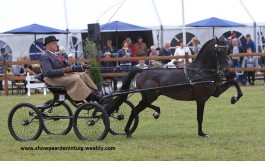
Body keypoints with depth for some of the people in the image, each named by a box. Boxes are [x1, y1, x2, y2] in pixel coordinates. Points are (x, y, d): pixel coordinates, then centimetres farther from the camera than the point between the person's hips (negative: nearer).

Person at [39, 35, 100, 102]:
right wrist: (63, 70, -27)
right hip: (55, 79, -9)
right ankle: (93, 98, -31)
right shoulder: (44, 57, -4)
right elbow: (48, 72, -19)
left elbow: (69, 68, 23)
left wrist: (81, 67, 6)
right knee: (76, 79, -28)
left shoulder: (57, 56, 25)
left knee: (83, 74, -10)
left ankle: (96, 94, -20)